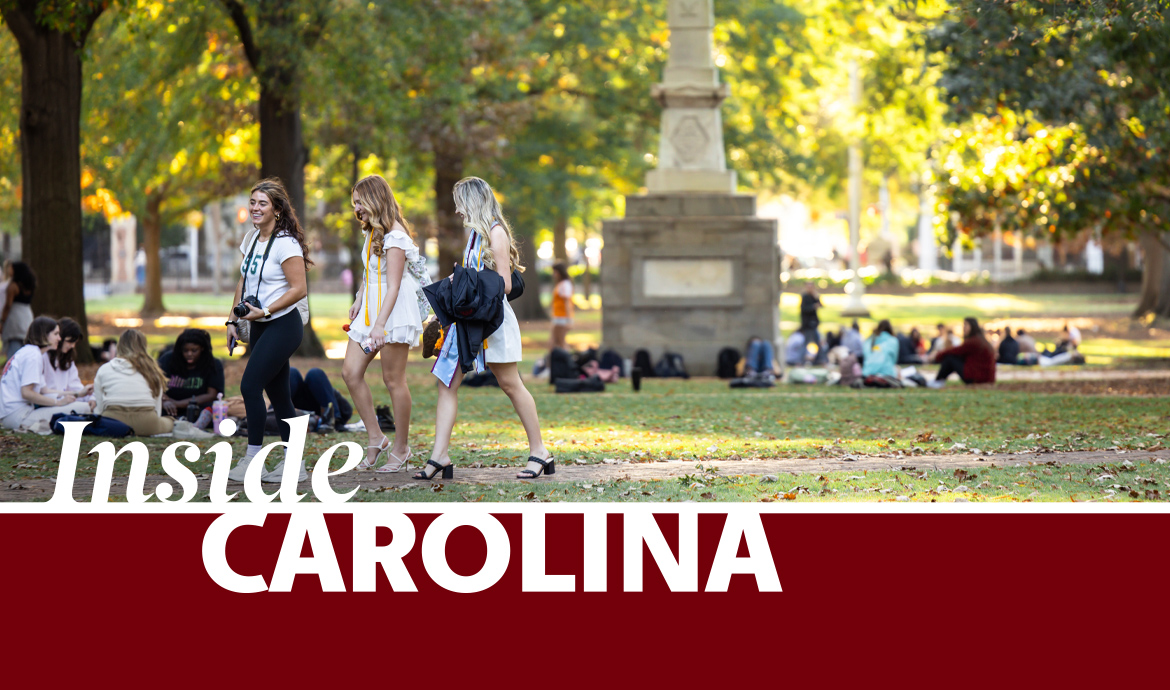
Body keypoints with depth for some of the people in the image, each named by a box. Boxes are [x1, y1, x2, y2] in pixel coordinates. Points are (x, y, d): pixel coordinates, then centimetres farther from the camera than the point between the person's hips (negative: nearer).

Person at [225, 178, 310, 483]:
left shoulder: (286, 244, -15)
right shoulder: (251, 240, 11)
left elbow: (299, 289, -18)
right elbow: (244, 281, 19)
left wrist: (264, 311, -22)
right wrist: (233, 318, 13)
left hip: (282, 325, -8)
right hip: (260, 327, 8)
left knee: (250, 386, -13)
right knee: (277, 392, 8)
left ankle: (252, 460, -8)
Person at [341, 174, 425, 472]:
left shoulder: (394, 236, -17)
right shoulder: (372, 232, 11)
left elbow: (393, 286, -21)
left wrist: (380, 325, -27)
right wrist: (359, 301, 20)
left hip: (395, 311, -9)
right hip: (370, 308, 9)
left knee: (393, 380, -2)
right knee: (351, 372, 1)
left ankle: (401, 450, 7)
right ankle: (376, 439, 9)